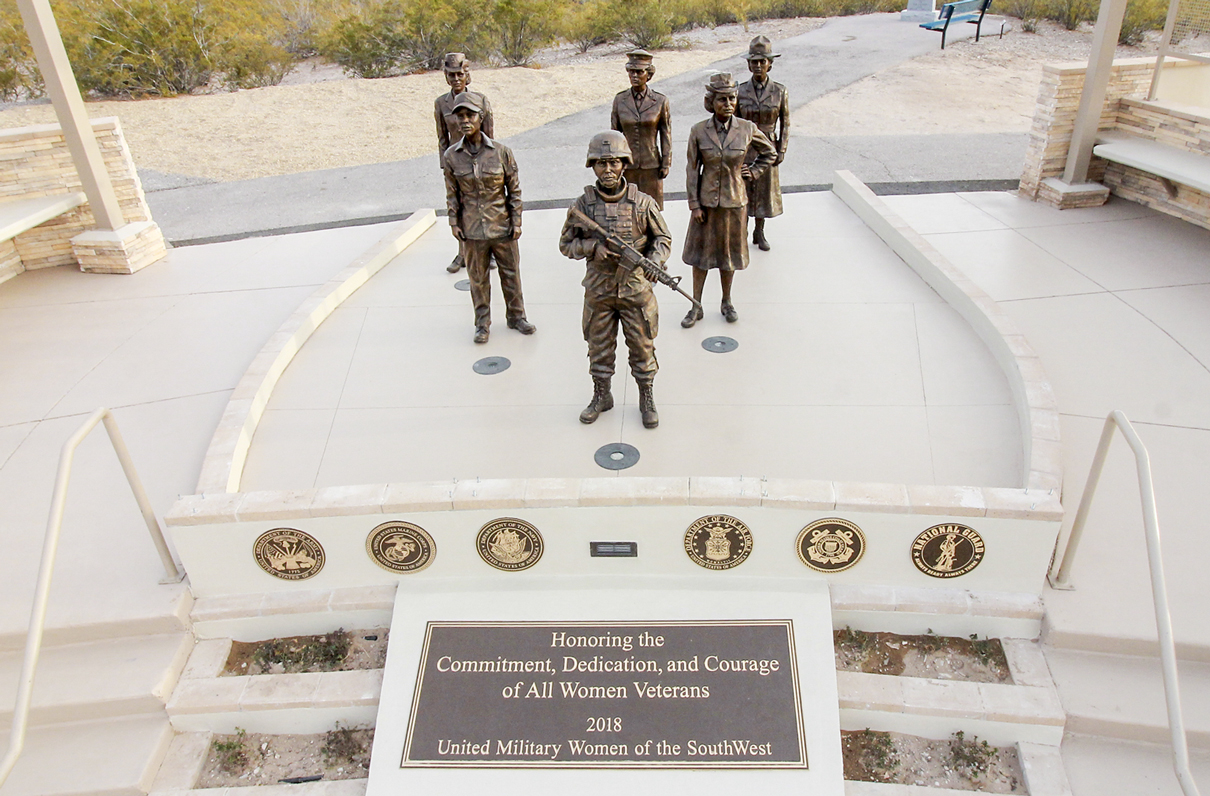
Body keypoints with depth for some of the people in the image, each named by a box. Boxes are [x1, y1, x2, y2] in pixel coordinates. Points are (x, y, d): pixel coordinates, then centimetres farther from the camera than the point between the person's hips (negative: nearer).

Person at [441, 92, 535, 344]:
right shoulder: (451, 156, -4)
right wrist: (454, 222, 2)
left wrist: (516, 221, -2)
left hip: (502, 226, 0)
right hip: (472, 230, 1)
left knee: (511, 273, 12)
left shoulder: (501, 151, -8)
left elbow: (514, 189, -1)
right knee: (478, 278, 11)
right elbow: (452, 193, 5)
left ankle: (516, 316, 31)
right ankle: (482, 323, 26)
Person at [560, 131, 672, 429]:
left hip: (636, 290, -1)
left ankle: (646, 398, 30)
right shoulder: (583, 205, -7)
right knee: (599, 346, 15)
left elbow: (663, 238, 3)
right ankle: (601, 396, 36)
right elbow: (566, 244, 1)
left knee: (642, 347, 11)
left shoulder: (642, 203, -8)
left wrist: (655, 261, -17)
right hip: (598, 292, 1)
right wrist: (593, 248, -17)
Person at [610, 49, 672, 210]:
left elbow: (666, 135, 2)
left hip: (651, 166, -1)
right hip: (627, 165, 1)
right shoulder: (620, 100, 0)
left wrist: (666, 164, 0)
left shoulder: (660, 101, -3)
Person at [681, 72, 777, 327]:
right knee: (700, 252, 8)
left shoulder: (747, 129, -7)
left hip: (734, 201, 0)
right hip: (706, 201, 0)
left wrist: (752, 172, 1)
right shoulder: (698, 131, -8)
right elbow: (692, 170, -4)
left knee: (729, 253, 12)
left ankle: (727, 302, 30)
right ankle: (696, 307, 20)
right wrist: (694, 205, -6)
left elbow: (770, 153, 11)